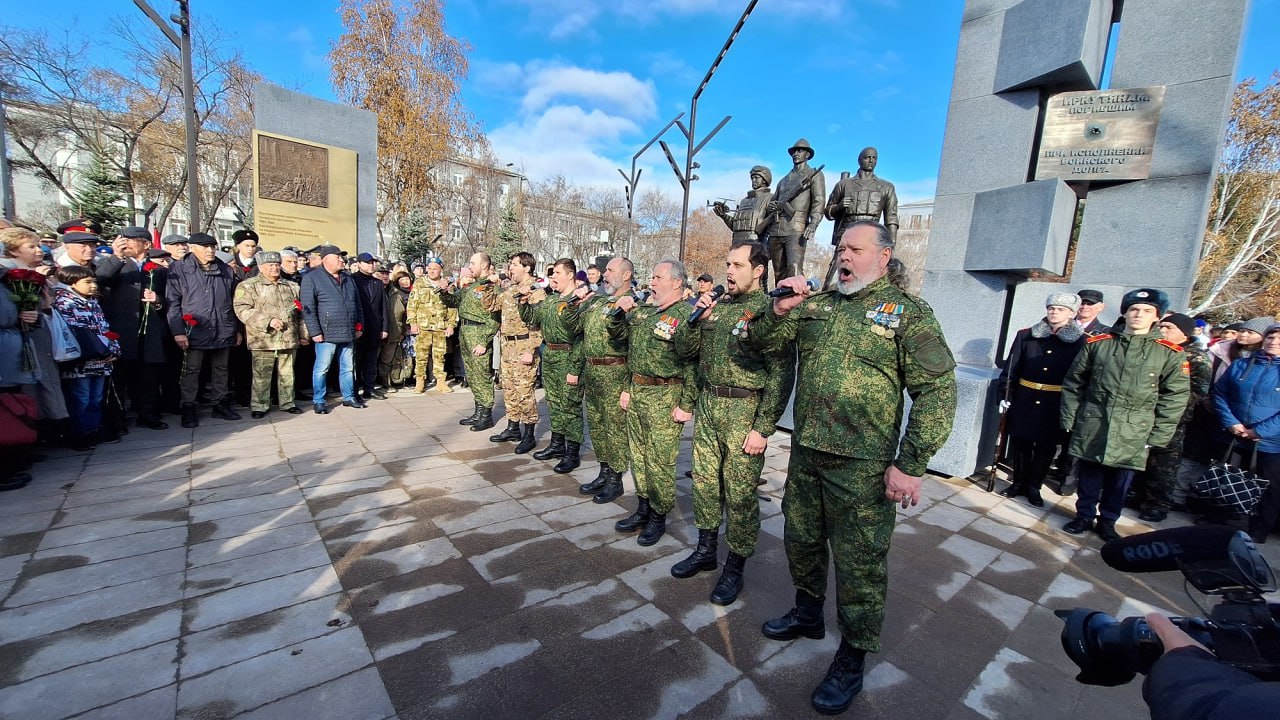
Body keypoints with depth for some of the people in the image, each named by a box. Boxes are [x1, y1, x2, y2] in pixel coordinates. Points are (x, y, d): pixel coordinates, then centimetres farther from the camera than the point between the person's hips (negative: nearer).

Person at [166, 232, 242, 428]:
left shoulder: (226, 271, 10)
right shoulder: (179, 269, -1)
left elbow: (234, 302, 14)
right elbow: (172, 303, -4)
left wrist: (238, 329, 12)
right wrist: (178, 331, -11)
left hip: (223, 331, 3)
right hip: (195, 331, -3)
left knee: (221, 370, 12)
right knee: (191, 371, 3)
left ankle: (221, 404, 22)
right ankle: (188, 409, 12)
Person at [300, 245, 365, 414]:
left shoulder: (348, 278, 14)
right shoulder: (312, 278, -5)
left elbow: (357, 304, 18)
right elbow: (308, 308, -9)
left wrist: (359, 327, 13)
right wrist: (315, 332, -14)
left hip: (348, 334, 6)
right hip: (327, 334, -5)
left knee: (348, 368, 12)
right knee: (322, 368, 2)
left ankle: (348, 397, 23)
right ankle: (318, 401, 13)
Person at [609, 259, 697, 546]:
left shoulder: (686, 316, -14)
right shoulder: (644, 312, 12)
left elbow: (693, 364, -18)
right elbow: (618, 335, 21)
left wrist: (686, 405, -19)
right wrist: (621, 313, 2)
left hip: (664, 397, -8)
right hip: (636, 392, 9)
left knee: (659, 461, 1)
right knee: (638, 454, 17)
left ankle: (658, 517, 19)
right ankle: (643, 509, 32)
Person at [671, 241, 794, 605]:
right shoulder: (716, 305, 10)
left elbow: (781, 374, -14)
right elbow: (685, 349, 11)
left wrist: (764, 428, -17)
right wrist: (697, 317, -6)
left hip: (744, 410, -6)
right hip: (707, 403, 7)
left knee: (740, 493, 4)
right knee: (704, 481, 16)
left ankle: (735, 567, 22)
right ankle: (705, 551, 35)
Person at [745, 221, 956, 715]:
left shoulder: (907, 312, -6)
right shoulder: (816, 304, 8)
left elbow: (937, 389, -10)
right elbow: (761, 341, 9)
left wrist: (911, 464, -15)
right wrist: (780, 311, -12)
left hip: (862, 464, -5)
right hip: (806, 452, 5)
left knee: (859, 561, 7)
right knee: (801, 539, 20)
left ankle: (852, 659, 28)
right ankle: (807, 613, 45)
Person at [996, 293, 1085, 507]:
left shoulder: (1081, 342, -2)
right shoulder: (1026, 335, 1)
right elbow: (1011, 368, 3)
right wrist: (1005, 395, -2)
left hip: (1056, 405, -1)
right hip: (1024, 400, 1)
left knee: (1046, 448, 9)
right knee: (1020, 443, 8)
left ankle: (1034, 488, 24)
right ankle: (1019, 483, 24)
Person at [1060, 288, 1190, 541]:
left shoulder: (1171, 353, 0)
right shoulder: (1097, 343, 1)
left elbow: (1175, 398, 1)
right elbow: (1073, 383, 6)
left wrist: (1157, 435, -3)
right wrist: (1069, 418, 2)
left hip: (1133, 433, 0)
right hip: (1091, 426, 0)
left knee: (1120, 480, 10)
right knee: (1088, 476, 10)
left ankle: (1107, 522, 29)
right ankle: (1084, 517, 27)